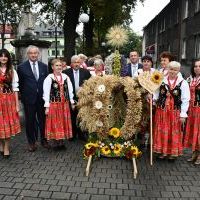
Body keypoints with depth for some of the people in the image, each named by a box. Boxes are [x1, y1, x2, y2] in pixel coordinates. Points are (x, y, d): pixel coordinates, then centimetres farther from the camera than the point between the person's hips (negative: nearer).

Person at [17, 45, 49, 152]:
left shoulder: (44, 66, 5)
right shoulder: (21, 67, -2)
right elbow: (20, 83, 2)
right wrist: (23, 95, 0)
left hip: (42, 98, 2)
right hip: (29, 99, -2)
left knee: (43, 119, 10)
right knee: (30, 121, 8)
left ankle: (43, 139, 27)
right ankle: (31, 142, 21)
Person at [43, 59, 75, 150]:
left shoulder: (65, 77, 3)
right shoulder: (49, 78, -8)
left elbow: (70, 90, 8)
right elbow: (46, 93, -9)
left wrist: (72, 102, 9)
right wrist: (47, 107, -11)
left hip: (64, 104, 4)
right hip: (54, 104, -4)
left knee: (63, 122, 9)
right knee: (54, 123, 4)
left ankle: (61, 141, 21)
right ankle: (55, 142, 14)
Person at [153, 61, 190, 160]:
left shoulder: (183, 83, -4)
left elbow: (185, 100, -4)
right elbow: (156, 94, 6)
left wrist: (183, 114, -7)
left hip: (176, 112, -1)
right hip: (162, 110, 2)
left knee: (174, 132, 7)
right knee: (162, 131, 7)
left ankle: (173, 152, 22)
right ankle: (162, 151, 21)